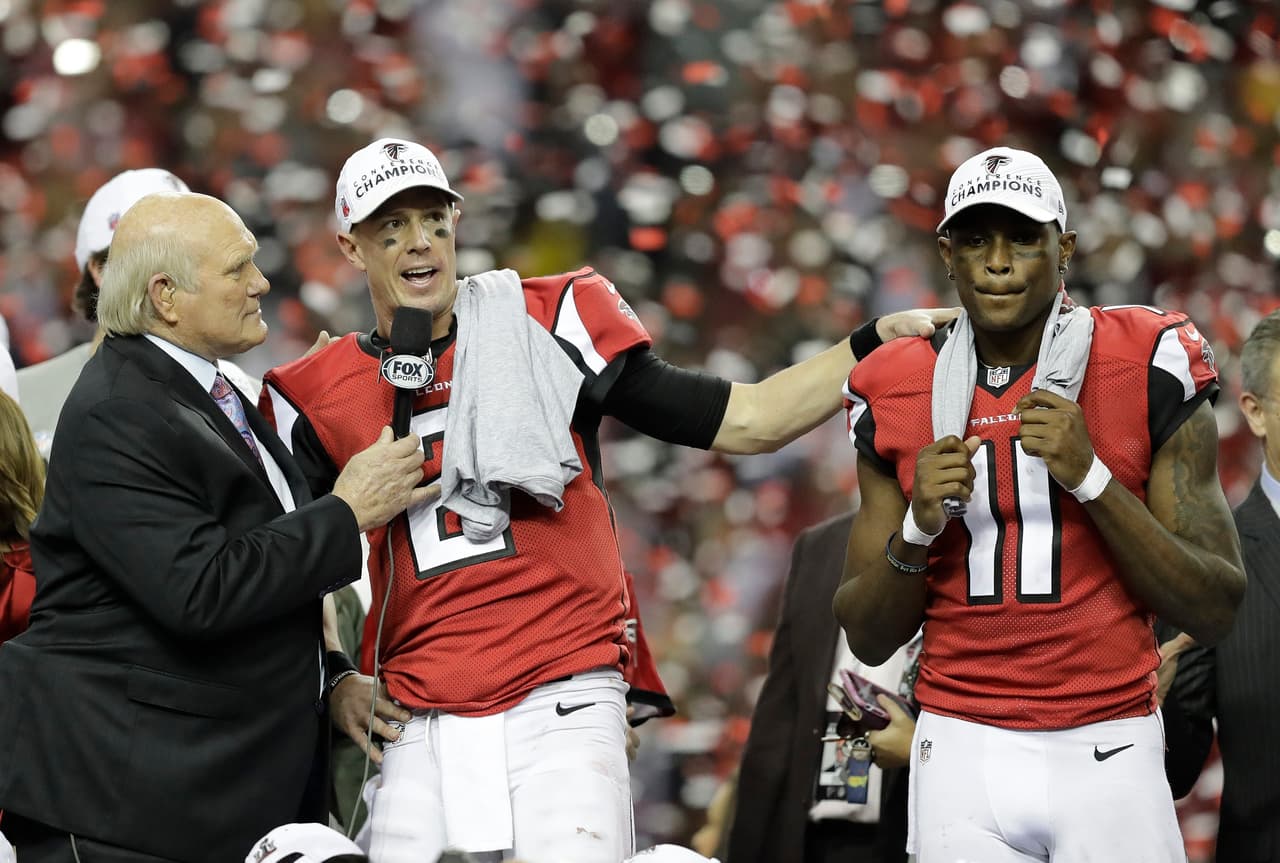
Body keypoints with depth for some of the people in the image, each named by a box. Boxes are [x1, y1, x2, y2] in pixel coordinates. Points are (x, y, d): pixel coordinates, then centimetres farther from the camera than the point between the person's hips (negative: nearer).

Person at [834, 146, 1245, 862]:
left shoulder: (1149, 369, -3)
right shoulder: (899, 395, 5)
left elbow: (1216, 611, -6)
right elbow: (869, 639, 9)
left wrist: (1091, 475, -16)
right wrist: (918, 529, -10)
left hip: (1106, 752, -2)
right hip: (964, 754, 2)